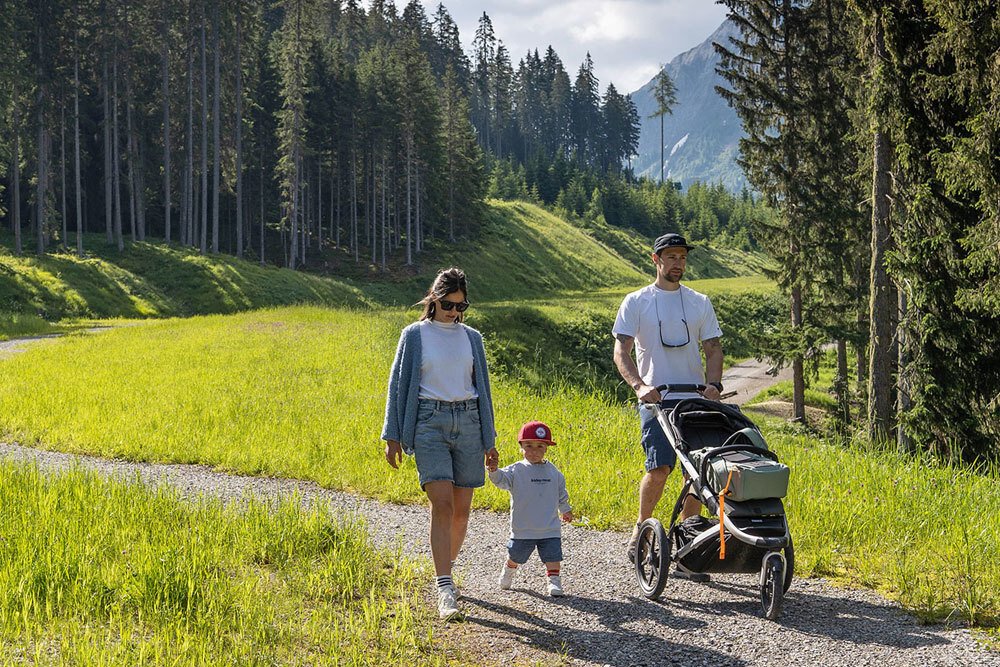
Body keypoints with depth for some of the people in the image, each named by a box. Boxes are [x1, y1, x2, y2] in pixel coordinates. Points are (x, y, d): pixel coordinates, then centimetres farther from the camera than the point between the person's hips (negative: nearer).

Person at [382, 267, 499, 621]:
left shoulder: (472, 338, 12)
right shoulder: (415, 335, 3)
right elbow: (398, 384, 4)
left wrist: (489, 440, 15)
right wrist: (392, 436, -1)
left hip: (467, 423, 3)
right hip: (429, 422, -3)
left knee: (461, 509, 3)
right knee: (442, 505, -15)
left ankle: (445, 570, 26)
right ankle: (444, 591, -18)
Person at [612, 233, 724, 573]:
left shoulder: (700, 302, 14)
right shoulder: (636, 302, 5)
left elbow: (713, 348, 12)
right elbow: (621, 350, -1)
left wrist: (713, 383, -7)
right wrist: (638, 385, -18)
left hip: (695, 400, 3)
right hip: (656, 399, -3)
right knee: (659, 467, -17)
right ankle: (641, 529, 5)